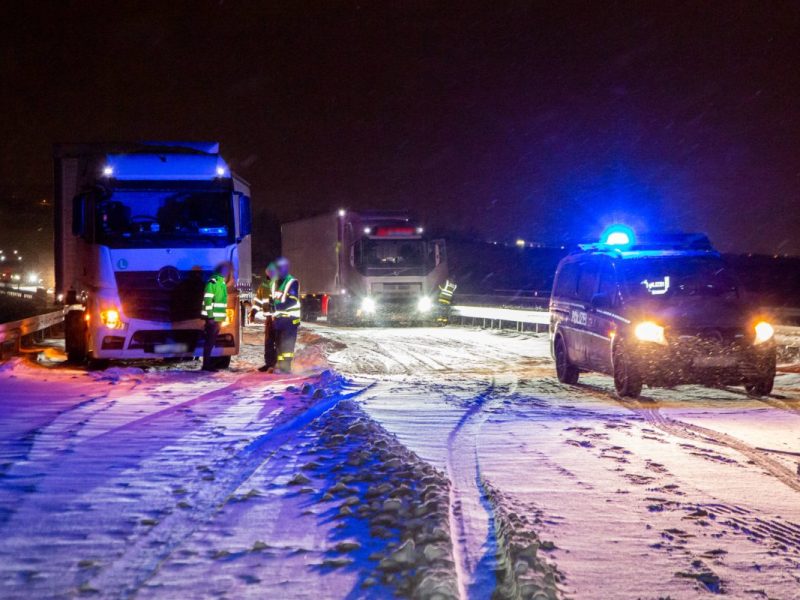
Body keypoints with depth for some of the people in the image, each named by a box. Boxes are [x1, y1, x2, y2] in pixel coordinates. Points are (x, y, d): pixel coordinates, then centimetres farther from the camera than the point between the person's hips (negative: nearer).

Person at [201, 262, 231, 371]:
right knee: (210, 341, -6)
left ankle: (209, 363, 21)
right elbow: (207, 300, -18)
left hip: (218, 317, 9)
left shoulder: (222, 283, 15)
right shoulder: (213, 282, -14)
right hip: (212, 317, -9)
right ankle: (206, 365, -4)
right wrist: (210, 316, -21)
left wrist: (223, 316, 19)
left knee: (212, 340, 14)